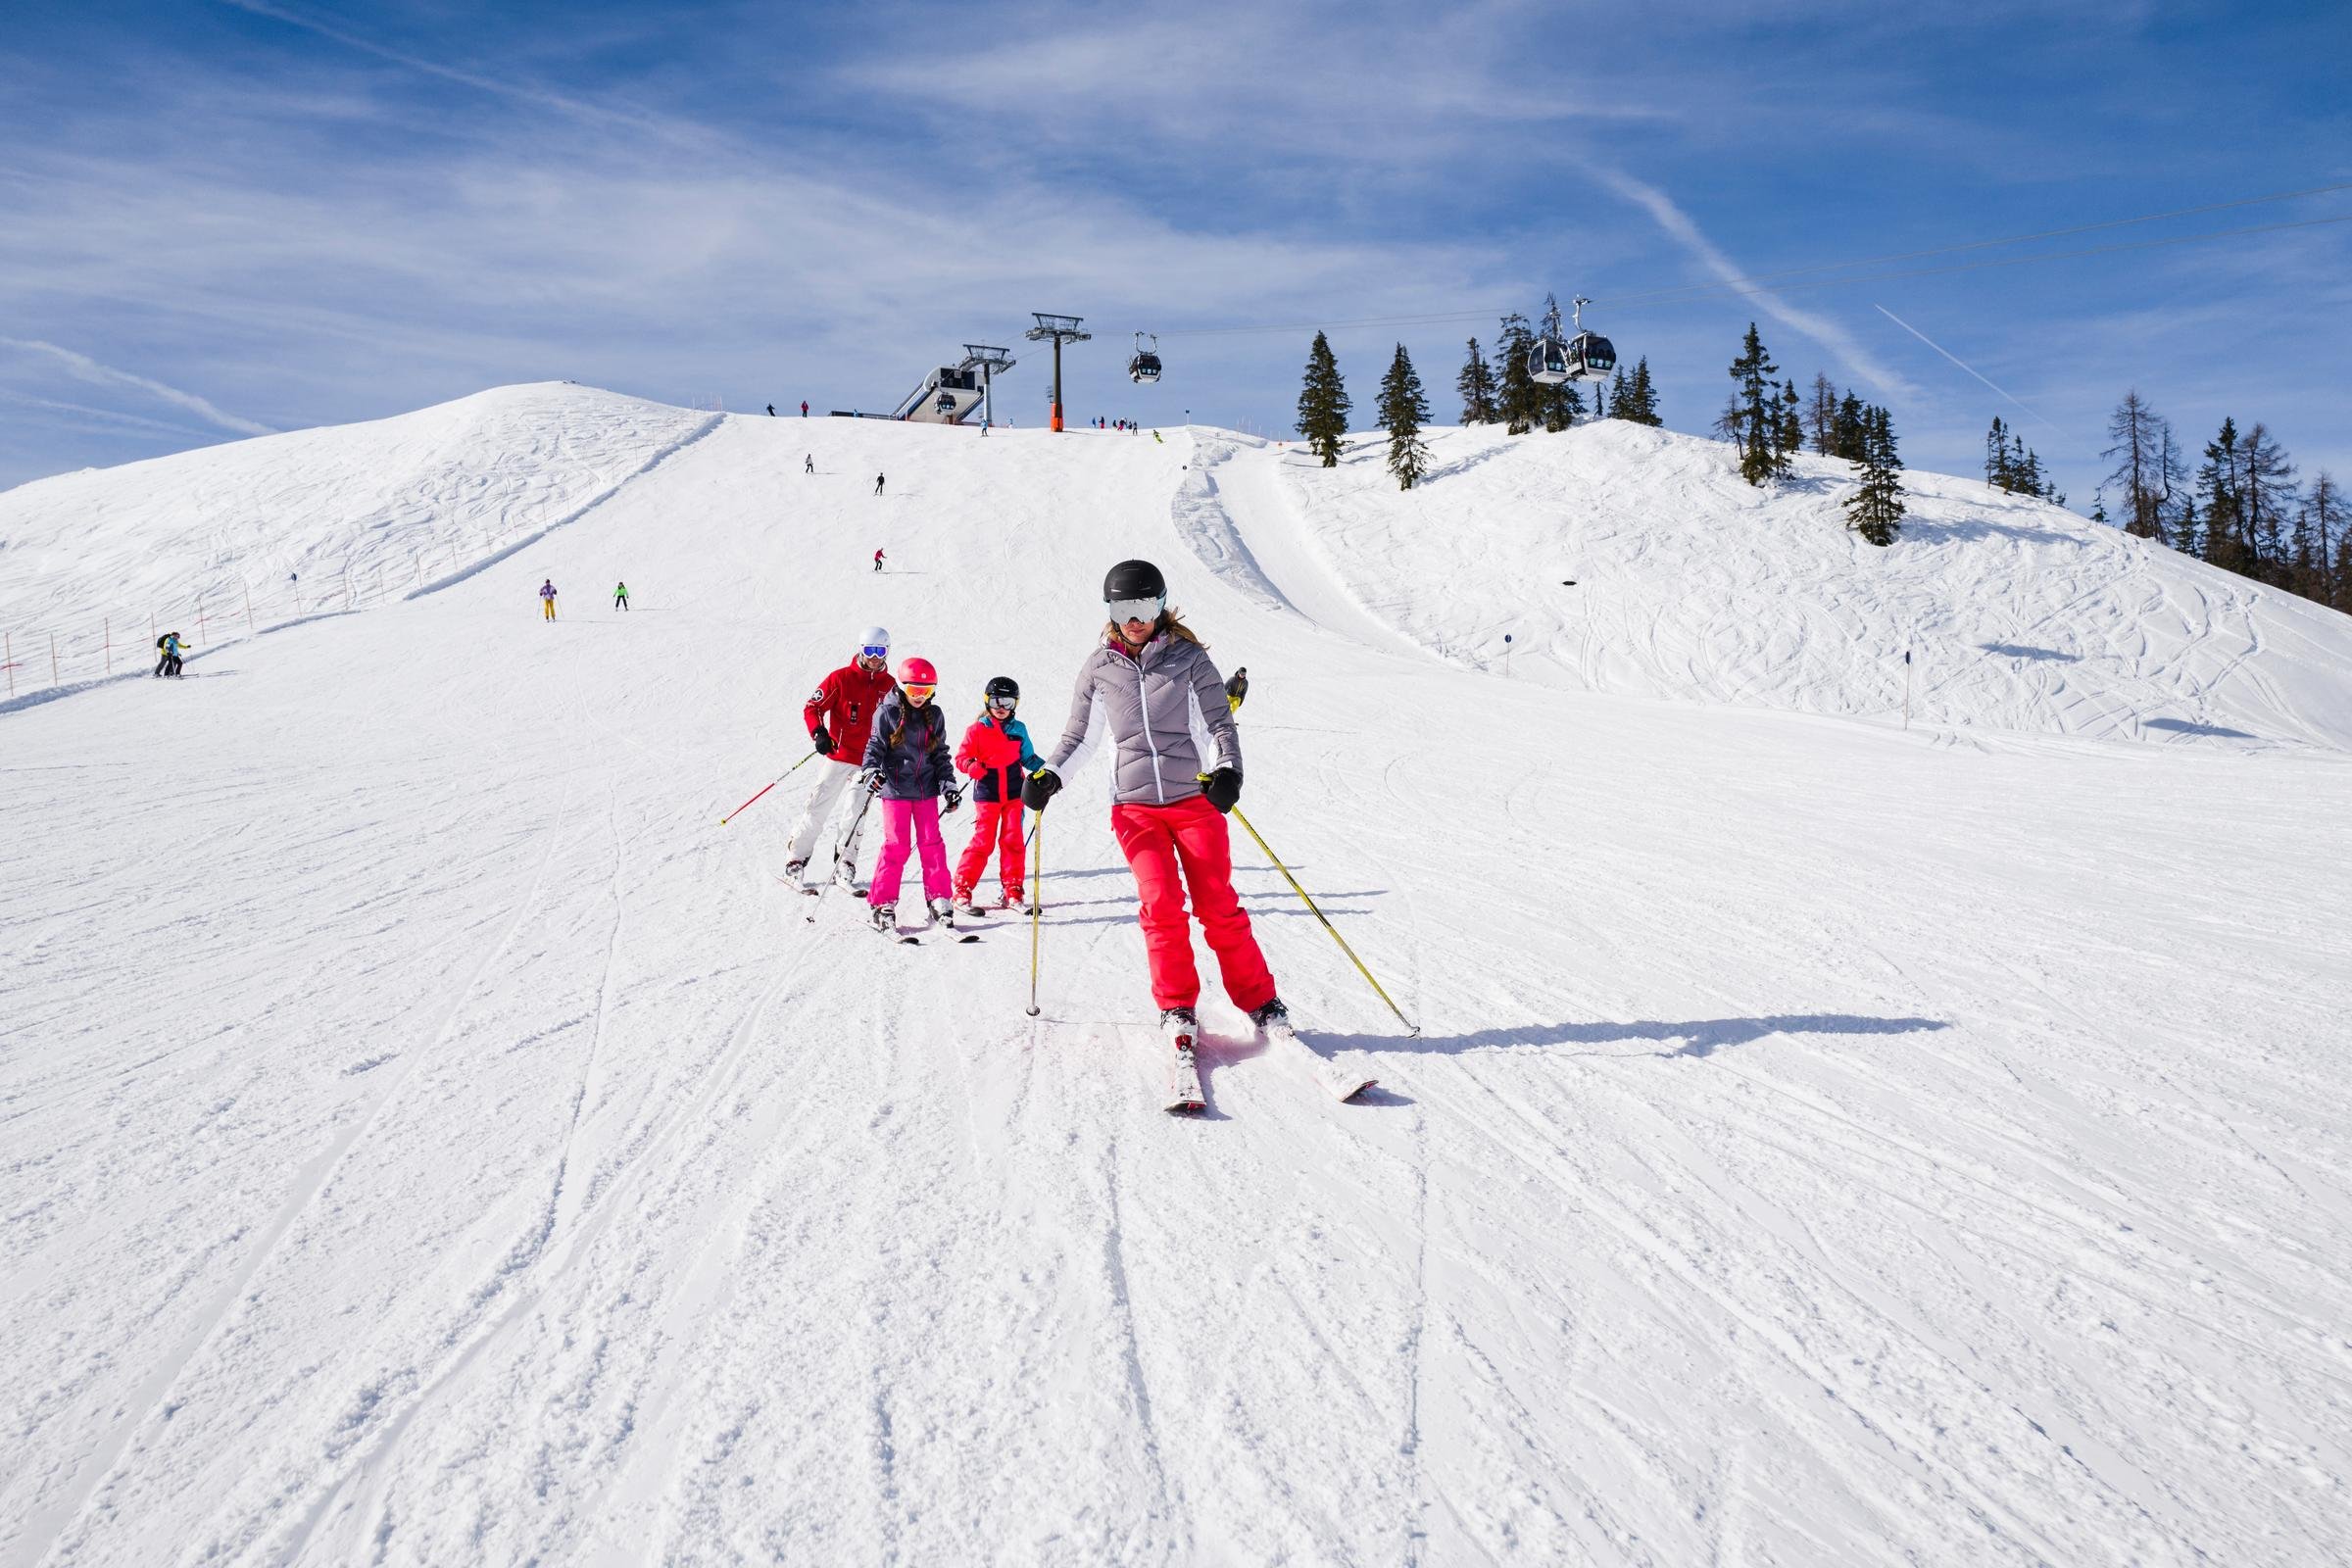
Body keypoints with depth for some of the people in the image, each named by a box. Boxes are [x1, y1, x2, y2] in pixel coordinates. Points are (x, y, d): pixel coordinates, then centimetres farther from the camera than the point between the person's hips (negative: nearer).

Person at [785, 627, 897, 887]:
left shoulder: (890, 686, 5)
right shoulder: (841, 678, -5)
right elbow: (812, 707, -4)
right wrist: (818, 733, -20)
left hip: (869, 761, 3)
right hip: (838, 755, -3)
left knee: (857, 815, 6)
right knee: (817, 810, -3)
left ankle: (844, 864, 16)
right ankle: (795, 859, 5)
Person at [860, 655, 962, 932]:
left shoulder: (934, 716, 9)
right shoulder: (887, 714, -4)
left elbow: (941, 754, 15)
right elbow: (874, 747, -5)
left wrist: (949, 785, 7)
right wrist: (872, 771, -24)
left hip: (926, 790, 4)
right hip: (895, 789, -4)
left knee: (932, 844, 3)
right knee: (896, 846, -6)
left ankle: (938, 899, 13)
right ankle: (881, 904, 3)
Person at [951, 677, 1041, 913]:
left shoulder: (1018, 729, 8)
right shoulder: (977, 729, -1)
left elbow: (1028, 758, 18)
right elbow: (961, 758, -3)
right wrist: (973, 767, -24)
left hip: (1014, 793, 3)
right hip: (987, 795, -3)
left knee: (1013, 841, 3)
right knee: (982, 841, -6)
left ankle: (1012, 891, 10)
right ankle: (961, 891, -1)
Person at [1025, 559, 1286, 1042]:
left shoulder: (1187, 656, 2)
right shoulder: (1098, 667, 6)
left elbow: (1220, 720, 2)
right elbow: (1077, 735, 14)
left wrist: (1229, 768, -16)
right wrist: (1048, 774, -3)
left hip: (1192, 797, -1)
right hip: (1134, 806, 1)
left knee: (1219, 905, -3)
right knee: (1161, 902, -12)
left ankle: (1259, 1001, 9)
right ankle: (1176, 1007, 2)